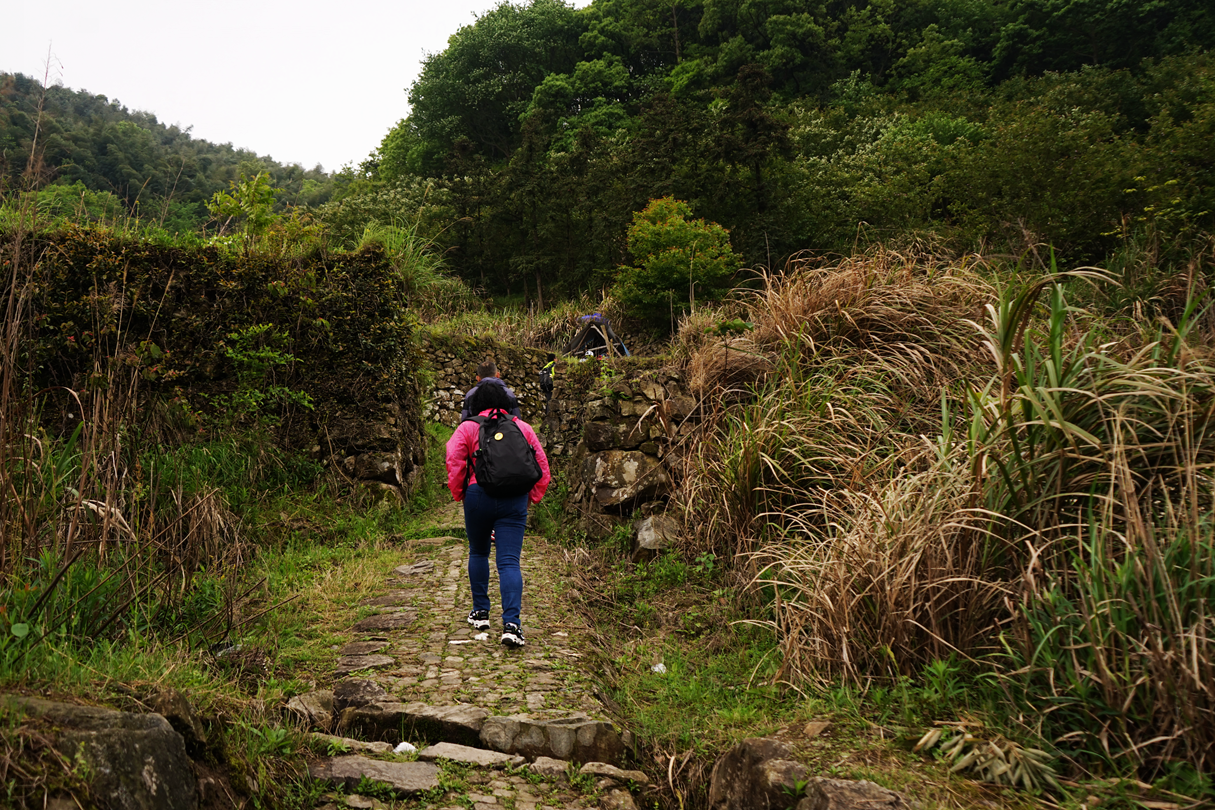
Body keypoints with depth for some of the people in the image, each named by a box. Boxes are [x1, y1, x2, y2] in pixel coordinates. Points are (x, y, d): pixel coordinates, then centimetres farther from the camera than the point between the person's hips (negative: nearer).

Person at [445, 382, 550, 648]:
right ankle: (511, 623, -15)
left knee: (478, 553, 21)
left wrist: (458, 493, 6)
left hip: (478, 496, -1)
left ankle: (480, 612, 29)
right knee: (509, 561, -3)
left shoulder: (467, 428, 3)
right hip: (514, 499, 1)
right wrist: (532, 497, 16)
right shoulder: (522, 428, 10)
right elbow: (542, 465, 8)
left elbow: (454, 461, -7)